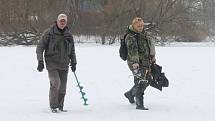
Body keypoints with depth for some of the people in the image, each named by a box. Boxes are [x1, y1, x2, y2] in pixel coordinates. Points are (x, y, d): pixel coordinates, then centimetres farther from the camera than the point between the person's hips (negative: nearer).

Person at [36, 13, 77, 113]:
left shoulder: (68, 35, 12)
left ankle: (60, 106, 17)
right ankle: (53, 106, -7)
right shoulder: (49, 33, -3)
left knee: (62, 87, 4)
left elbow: (72, 50, 25)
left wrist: (73, 62, 20)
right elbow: (40, 47, -1)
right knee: (55, 84, -18)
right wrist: (40, 61, -10)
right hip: (52, 63, -5)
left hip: (64, 65, 5)